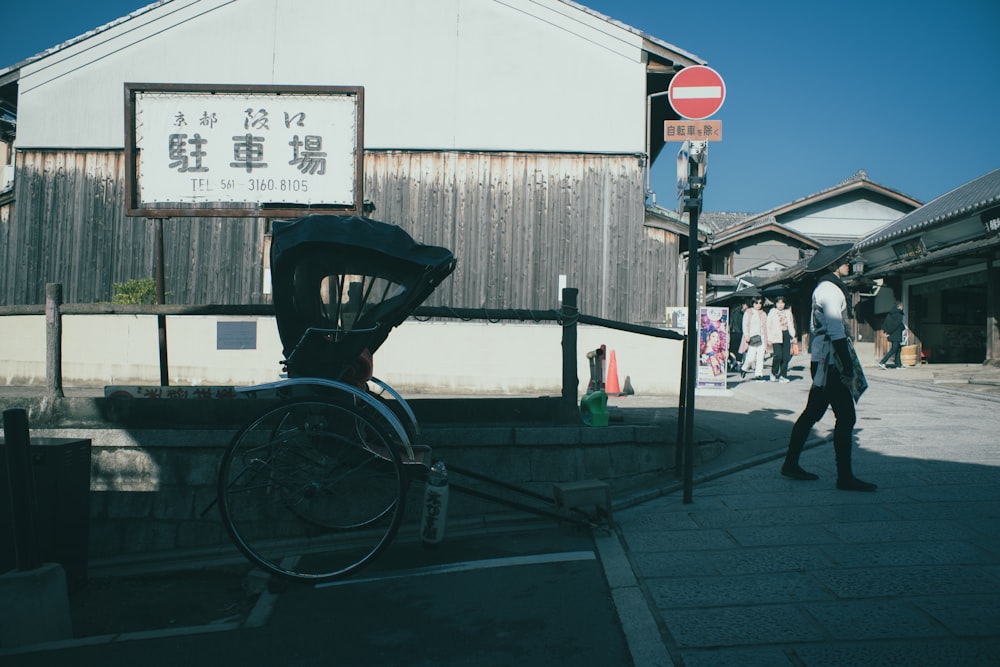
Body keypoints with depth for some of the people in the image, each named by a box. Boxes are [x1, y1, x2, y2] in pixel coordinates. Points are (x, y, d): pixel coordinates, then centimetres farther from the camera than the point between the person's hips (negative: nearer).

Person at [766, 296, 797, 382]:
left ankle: (783, 375, 6)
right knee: (778, 355, -16)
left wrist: (793, 335, 14)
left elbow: (791, 324, 21)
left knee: (786, 356, -2)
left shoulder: (788, 312, 14)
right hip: (776, 336, -4)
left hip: (786, 335, 4)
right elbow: (768, 326, 4)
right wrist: (769, 338, -3)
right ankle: (774, 373, 3)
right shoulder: (772, 312, 4)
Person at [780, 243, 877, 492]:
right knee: (846, 416, -7)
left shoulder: (825, 287, 19)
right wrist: (847, 368, -21)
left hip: (821, 361, 11)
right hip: (829, 361, -11)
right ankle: (844, 477, -3)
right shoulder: (830, 289, -14)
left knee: (813, 413, 14)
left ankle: (790, 464, 20)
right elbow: (836, 332, -20)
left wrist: (846, 364, 23)